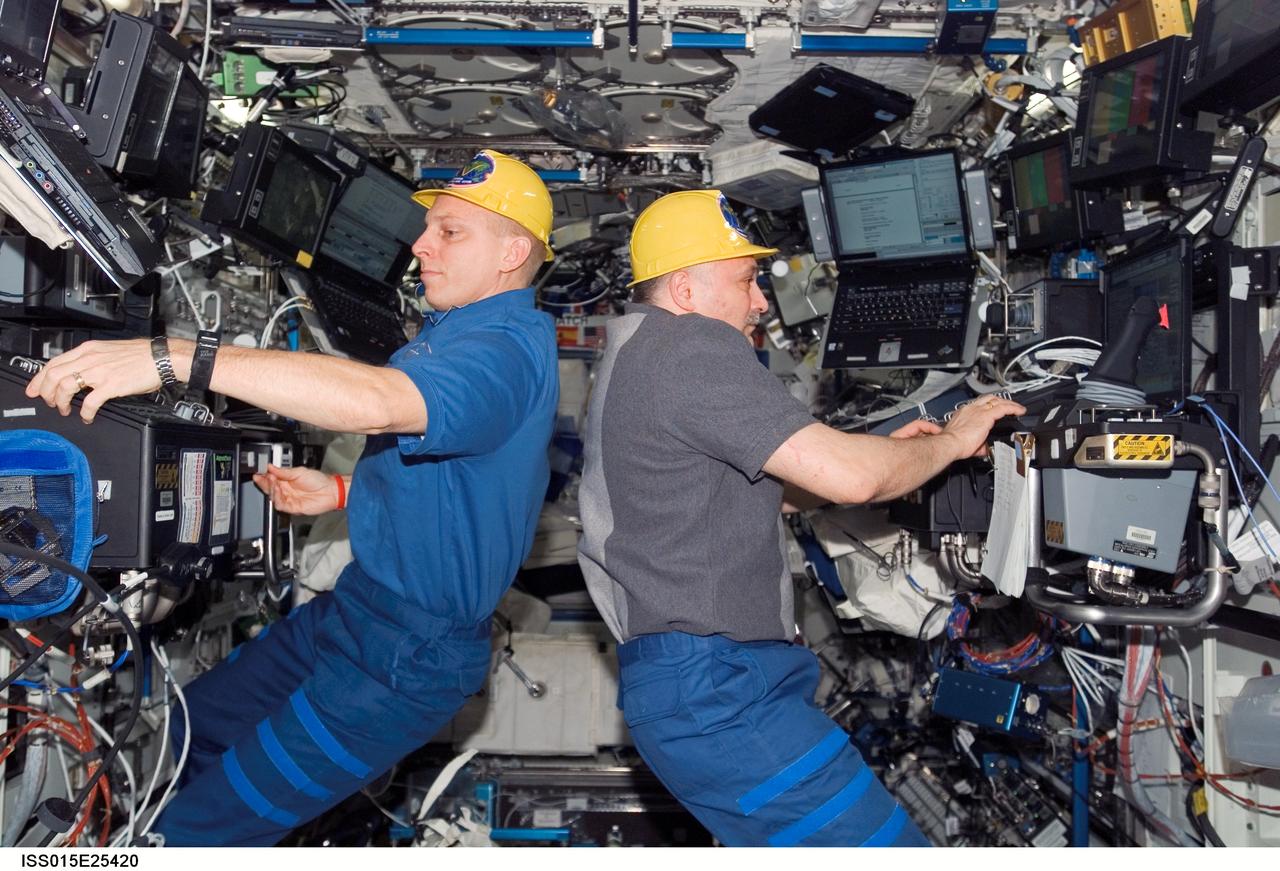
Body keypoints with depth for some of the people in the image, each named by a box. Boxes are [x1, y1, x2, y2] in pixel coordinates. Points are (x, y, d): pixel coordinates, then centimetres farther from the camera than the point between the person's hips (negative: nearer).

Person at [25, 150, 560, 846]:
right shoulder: (458, 329, 13)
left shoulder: (508, 349, -22)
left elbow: (378, 402, -42)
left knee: (196, 835, -5)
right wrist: (340, 492, 10)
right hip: (357, 606, 10)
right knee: (189, 733, 23)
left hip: (409, 656, -10)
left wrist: (177, 358, -42)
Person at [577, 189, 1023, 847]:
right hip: (717, 691, -11)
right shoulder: (693, 347, -14)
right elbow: (848, 477, -20)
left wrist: (886, 453, 17)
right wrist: (952, 441, -1)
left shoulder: (633, 357, 20)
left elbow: (753, 490, 24)